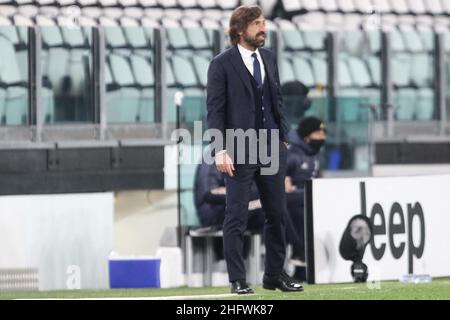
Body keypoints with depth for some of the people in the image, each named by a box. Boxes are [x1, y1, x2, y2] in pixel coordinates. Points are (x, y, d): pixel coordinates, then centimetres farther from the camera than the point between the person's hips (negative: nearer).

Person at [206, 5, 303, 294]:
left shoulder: (269, 58, 12)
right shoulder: (222, 64, -6)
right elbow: (215, 110, -9)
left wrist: (284, 137, 12)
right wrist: (220, 150, -17)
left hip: (272, 148, 6)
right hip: (239, 152, -6)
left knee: (277, 214, 8)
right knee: (237, 218, -1)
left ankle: (275, 275, 18)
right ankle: (238, 280, 4)